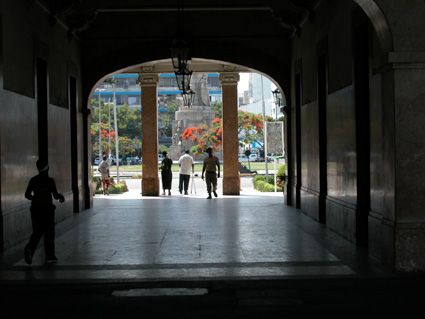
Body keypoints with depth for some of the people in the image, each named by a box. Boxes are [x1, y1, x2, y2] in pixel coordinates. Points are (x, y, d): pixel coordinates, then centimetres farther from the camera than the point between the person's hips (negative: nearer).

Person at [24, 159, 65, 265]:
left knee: (37, 232, 11)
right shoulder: (50, 181, -10)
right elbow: (55, 195, -10)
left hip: (35, 208, 4)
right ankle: (50, 256, 9)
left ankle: (29, 248, -15)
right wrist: (60, 196, 11)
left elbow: (27, 195, 5)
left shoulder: (33, 180, 2)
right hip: (47, 208, -4)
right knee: (49, 232, 6)